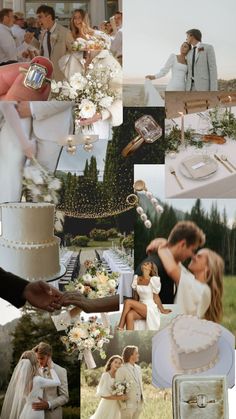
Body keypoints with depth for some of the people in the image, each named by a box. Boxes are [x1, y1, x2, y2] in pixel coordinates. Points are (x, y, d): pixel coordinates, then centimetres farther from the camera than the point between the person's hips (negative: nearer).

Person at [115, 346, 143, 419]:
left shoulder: (138, 368, 10)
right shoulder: (122, 370, -12)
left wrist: (142, 401, 13)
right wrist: (123, 405, -11)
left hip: (138, 405, 6)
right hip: (128, 405, -6)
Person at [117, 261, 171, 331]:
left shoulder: (153, 280, -10)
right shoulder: (136, 278, 7)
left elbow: (156, 297, -3)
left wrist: (162, 310, 0)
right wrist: (136, 307, 8)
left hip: (151, 309, -5)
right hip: (140, 308, 5)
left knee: (127, 301, -24)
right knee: (129, 315, -30)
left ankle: (120, 328, -20)